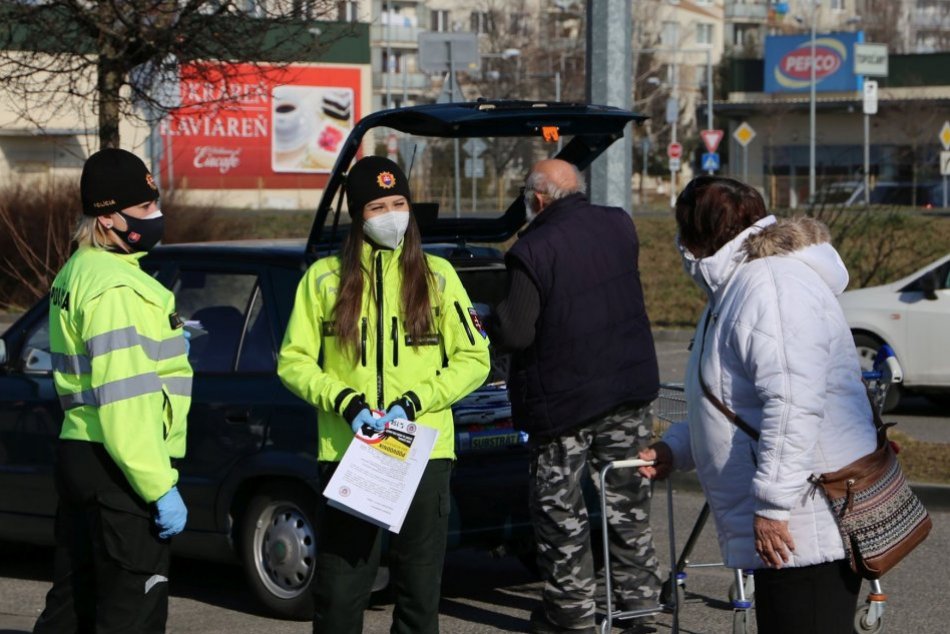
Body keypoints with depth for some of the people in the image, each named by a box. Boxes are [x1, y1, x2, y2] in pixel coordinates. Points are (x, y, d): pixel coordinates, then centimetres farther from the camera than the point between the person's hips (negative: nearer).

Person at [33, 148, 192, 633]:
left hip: (77, 450, 10)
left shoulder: (76, 274, 16)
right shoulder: (116, 288, -18)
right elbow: (125, 402, -24)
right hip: (119, 467, -10)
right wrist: (161, 488, -23)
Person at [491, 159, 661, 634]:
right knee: (628, 496, 16)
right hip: (629, 385, 6)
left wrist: (496, 319, -2)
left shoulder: (533, 251, -20)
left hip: (564, 396, -6)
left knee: (559, 504, 7)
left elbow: (514, 334, -22)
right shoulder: (619, 226, 2)